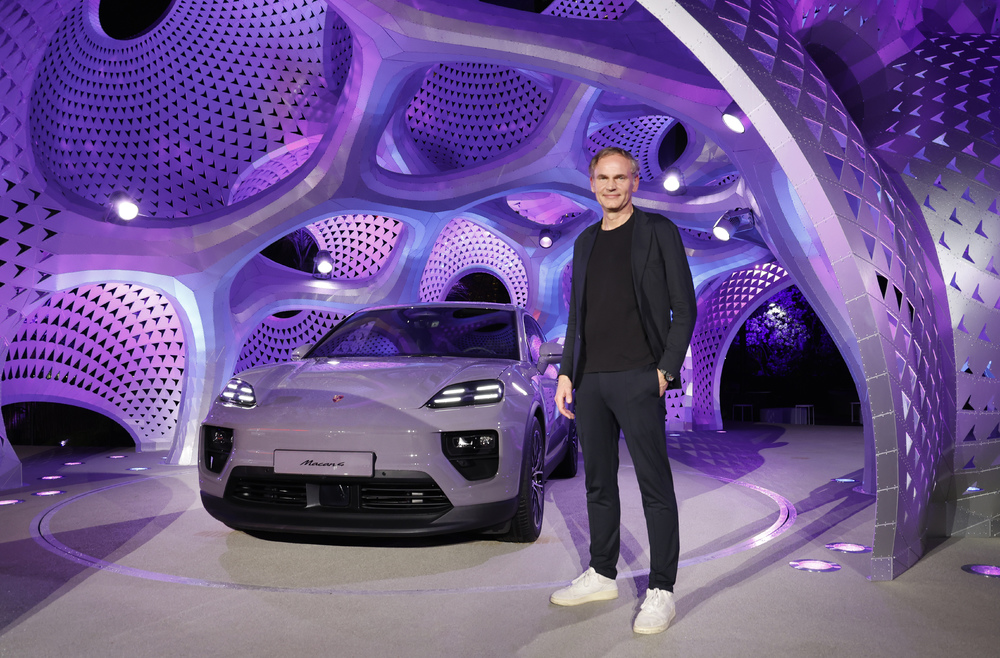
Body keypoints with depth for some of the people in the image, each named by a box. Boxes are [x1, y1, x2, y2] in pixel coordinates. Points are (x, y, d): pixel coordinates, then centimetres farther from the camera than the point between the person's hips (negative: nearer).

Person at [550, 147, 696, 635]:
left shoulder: (658, 232, 1)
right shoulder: (585, 242, 18)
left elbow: (684, 307, -2)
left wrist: (666, 370, -11)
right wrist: (567, 374, 11)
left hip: (637, 378, -6)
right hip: (590, 380, 6)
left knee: (655, 486, -1)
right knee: (598, 482, 13)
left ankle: (661, 590, 9)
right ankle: (602, 575, 26)